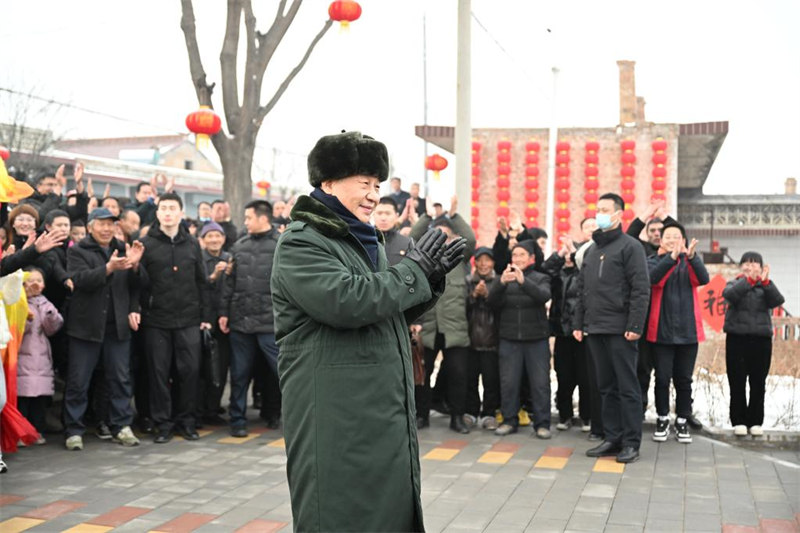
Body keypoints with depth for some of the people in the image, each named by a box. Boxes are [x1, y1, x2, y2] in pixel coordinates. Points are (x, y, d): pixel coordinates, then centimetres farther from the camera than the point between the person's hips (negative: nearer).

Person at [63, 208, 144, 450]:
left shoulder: (123, 249, 13)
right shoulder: (77, 251, 1)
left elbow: (136, 285, 10)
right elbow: (81, 280, -17)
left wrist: (134, 265, -11)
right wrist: (109, 268, -30)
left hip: (118, 325, 4)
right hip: (86, 325, -3)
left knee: (120, 379, 6)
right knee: (78, 381, 1)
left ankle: (121, 426, 14)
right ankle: (74, 430, 10)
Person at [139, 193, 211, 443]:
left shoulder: (192, 244, 9)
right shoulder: (146, 244, 0)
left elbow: (201, 281, 11)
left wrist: (205, 315, 7)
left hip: (188, 320, 2)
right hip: (157, 321, -2)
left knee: (189, 370, 3)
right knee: (159, 372, 3)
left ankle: (186, 420, 17)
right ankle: (163, 423, 14)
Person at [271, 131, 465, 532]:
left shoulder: (368, 242, 19)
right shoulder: (300, 243, -9)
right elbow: (346, 300, -25)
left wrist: (430, 280, 6)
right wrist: (414, 270, -13)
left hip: (386, 418, 8)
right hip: (335, 424, -8)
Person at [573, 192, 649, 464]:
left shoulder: (629, 246, -4)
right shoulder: (591, 250, 18)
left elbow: (641, 289, -11)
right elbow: (582, 290, 20)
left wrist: (635, 325, -17)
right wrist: (578, 323, 13)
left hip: (620, 330, -7)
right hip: (595, 329, 7)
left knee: (627, 387, -2)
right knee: (606, 387, 10)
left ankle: (631, 443, 3)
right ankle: (613, 438, 17)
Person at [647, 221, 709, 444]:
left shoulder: (690, 261, 7)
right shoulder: (654, 260, 3)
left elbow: (703, 279, -14)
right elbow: (652, 277, -20)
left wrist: (691, 256, -33)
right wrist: (671, 258, -35)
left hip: (688, 331, 1)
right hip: (661, 331, -1)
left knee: (684, 379, 8)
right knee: (662, 378, 3)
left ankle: (682, 421, 19)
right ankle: (662, 419, 18)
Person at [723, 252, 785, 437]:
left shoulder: (765, 286, 10)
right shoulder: (735, 284, 6)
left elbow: (777, 300, -9)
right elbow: (729, 294, -17)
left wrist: (765, 281, -22)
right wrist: (750, 279, -27)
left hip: (761, 338, 1)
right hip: (737, 337, -1)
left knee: (758, 383, 4)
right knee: (737, 383, 2)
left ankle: (755, 421, 14)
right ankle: (738, 421, 10)